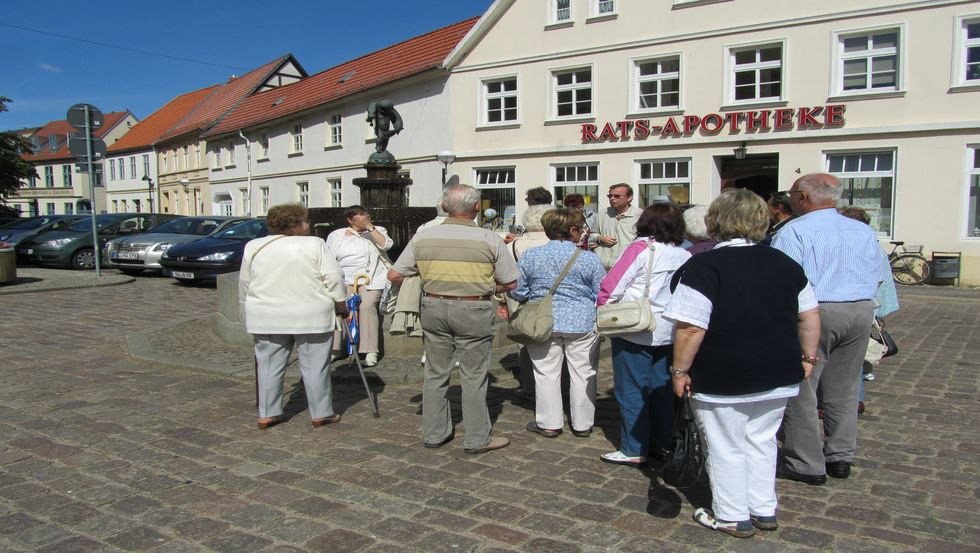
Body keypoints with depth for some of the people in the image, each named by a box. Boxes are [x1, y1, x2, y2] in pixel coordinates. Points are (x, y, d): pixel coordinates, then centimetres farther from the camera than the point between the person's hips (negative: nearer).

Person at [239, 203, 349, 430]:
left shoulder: (254, 247, 6)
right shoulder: (314, 245, -5)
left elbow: (244, 285, 12)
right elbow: (334, 279, -8)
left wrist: (250, 314, 23)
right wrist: (341, 306, 4)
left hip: (266, 317, 4)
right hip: (311, 317, -3)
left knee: (269, 366, 11)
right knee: (315, 366, 4)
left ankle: (267, 414, 15)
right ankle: (321, 414, 10)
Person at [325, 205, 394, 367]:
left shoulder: (377, 231, 13)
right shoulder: (336, 235, 16)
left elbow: (386, 245, -6)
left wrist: (370, 227, -9)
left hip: (371, 280, -2)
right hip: (345, 281, 2)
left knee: (367, 305, -25)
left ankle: (371, 352, -22)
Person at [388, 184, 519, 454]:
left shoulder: (422, 237, -2)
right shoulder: (490, 240, -9)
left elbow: (394, 275, 0)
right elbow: (510, 283, -4)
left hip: (434, 307, 3)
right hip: (474, 311, -3)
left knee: (435, 373, 15)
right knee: (473, 377, 7)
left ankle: (434, 433, 26)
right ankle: (477, 439, 17)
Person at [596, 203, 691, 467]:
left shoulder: (641, 248, -12)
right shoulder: (685, 256, 2)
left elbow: (612, 286, -15)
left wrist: (601, 310, -1)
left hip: (635, 331, -6)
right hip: (668, 333, 6)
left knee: (632, 391, 3)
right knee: (662, 389, 15)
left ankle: (634, 451, 8)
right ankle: (661, 445, 25)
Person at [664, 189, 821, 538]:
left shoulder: (702, 267, -15)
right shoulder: (784, 263, 5)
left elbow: (691, 329, -21)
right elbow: (810, 316, 10)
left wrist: (680, 369, -11)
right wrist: (807, 357, 19)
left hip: (724, 380, -6)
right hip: (780, 376, 6)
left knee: (726, 448, 9)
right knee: (761, 441, 20)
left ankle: (733, 517, 23)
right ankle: (764, 511, 31)